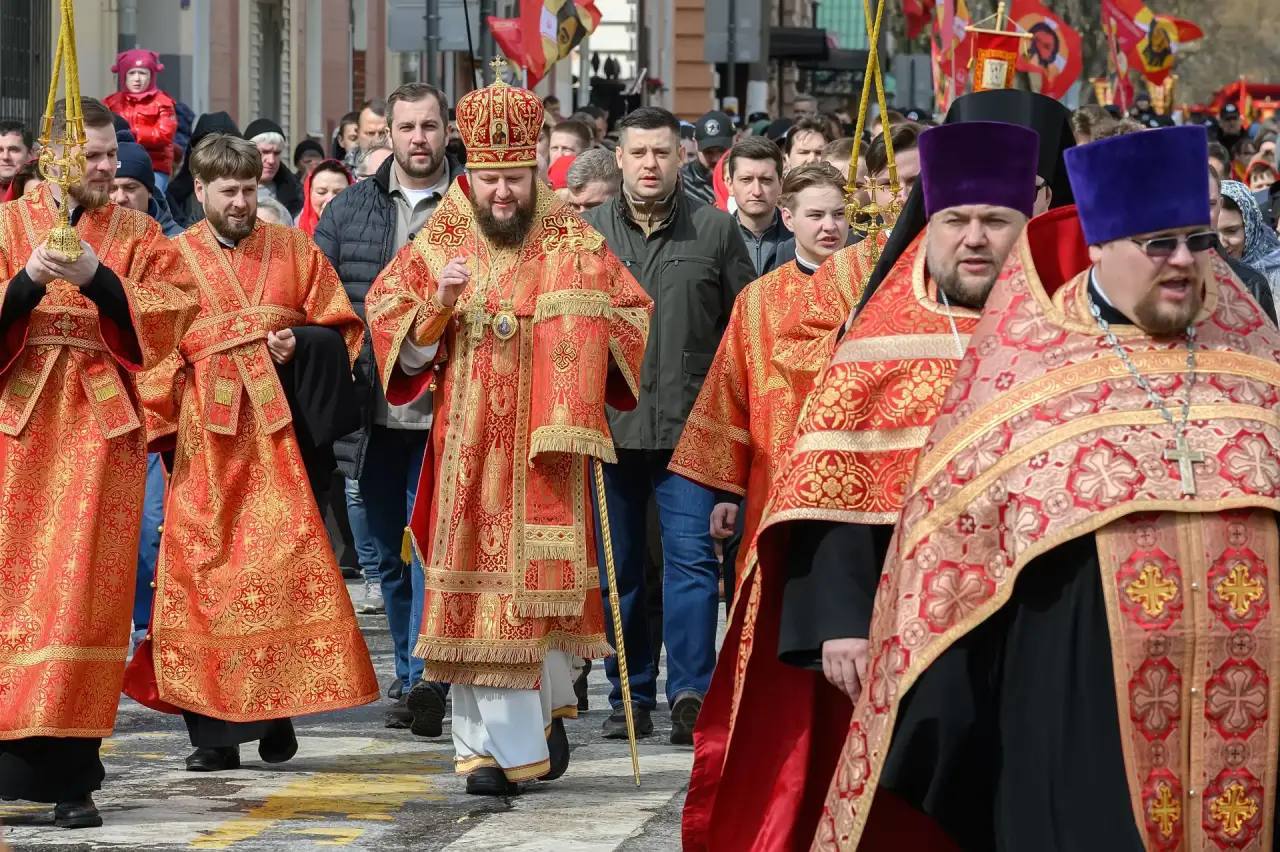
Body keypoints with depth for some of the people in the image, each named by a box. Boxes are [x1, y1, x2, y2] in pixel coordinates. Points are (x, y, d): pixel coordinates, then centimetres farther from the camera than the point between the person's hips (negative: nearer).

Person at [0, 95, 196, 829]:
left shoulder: (138, 234, 9)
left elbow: (172, 313, -4)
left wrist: (98, 277, -16)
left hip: (100, 425, 0)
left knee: (85, 588, -5)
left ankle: (72, 772, -3)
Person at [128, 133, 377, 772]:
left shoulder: (294, 251, 12)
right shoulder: (173, 259, 8)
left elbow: (342, 332, 12)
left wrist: (300, 343, -8)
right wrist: (163, 428, -5)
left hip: (280, 442, 1)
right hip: (206, 447, -1)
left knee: (286, 567, -5)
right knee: (205, 572, -4)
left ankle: (276, 712, 4)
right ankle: (214, 731, -2)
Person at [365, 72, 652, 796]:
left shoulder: (574, 245, 3)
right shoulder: (438, 247, 4)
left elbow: (630, 317, 11)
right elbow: (403, 348, 3)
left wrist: (584, 323, -8)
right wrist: (441, 302, -15)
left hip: (546, 442, 0)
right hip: (471, 447, 0)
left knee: (546, 584, 0)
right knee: (481, 590, -3)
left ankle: (551, 706, 25)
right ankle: (498, 747, 0)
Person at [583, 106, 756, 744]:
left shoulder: (715, 230, 5)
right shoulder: (587, 232, 9)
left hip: (690, 424, -2)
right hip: (608, 423, 2)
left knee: (691, 555, -11)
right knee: (619, 567, 8)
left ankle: (690, 692, -14)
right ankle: (630, 698, 16)